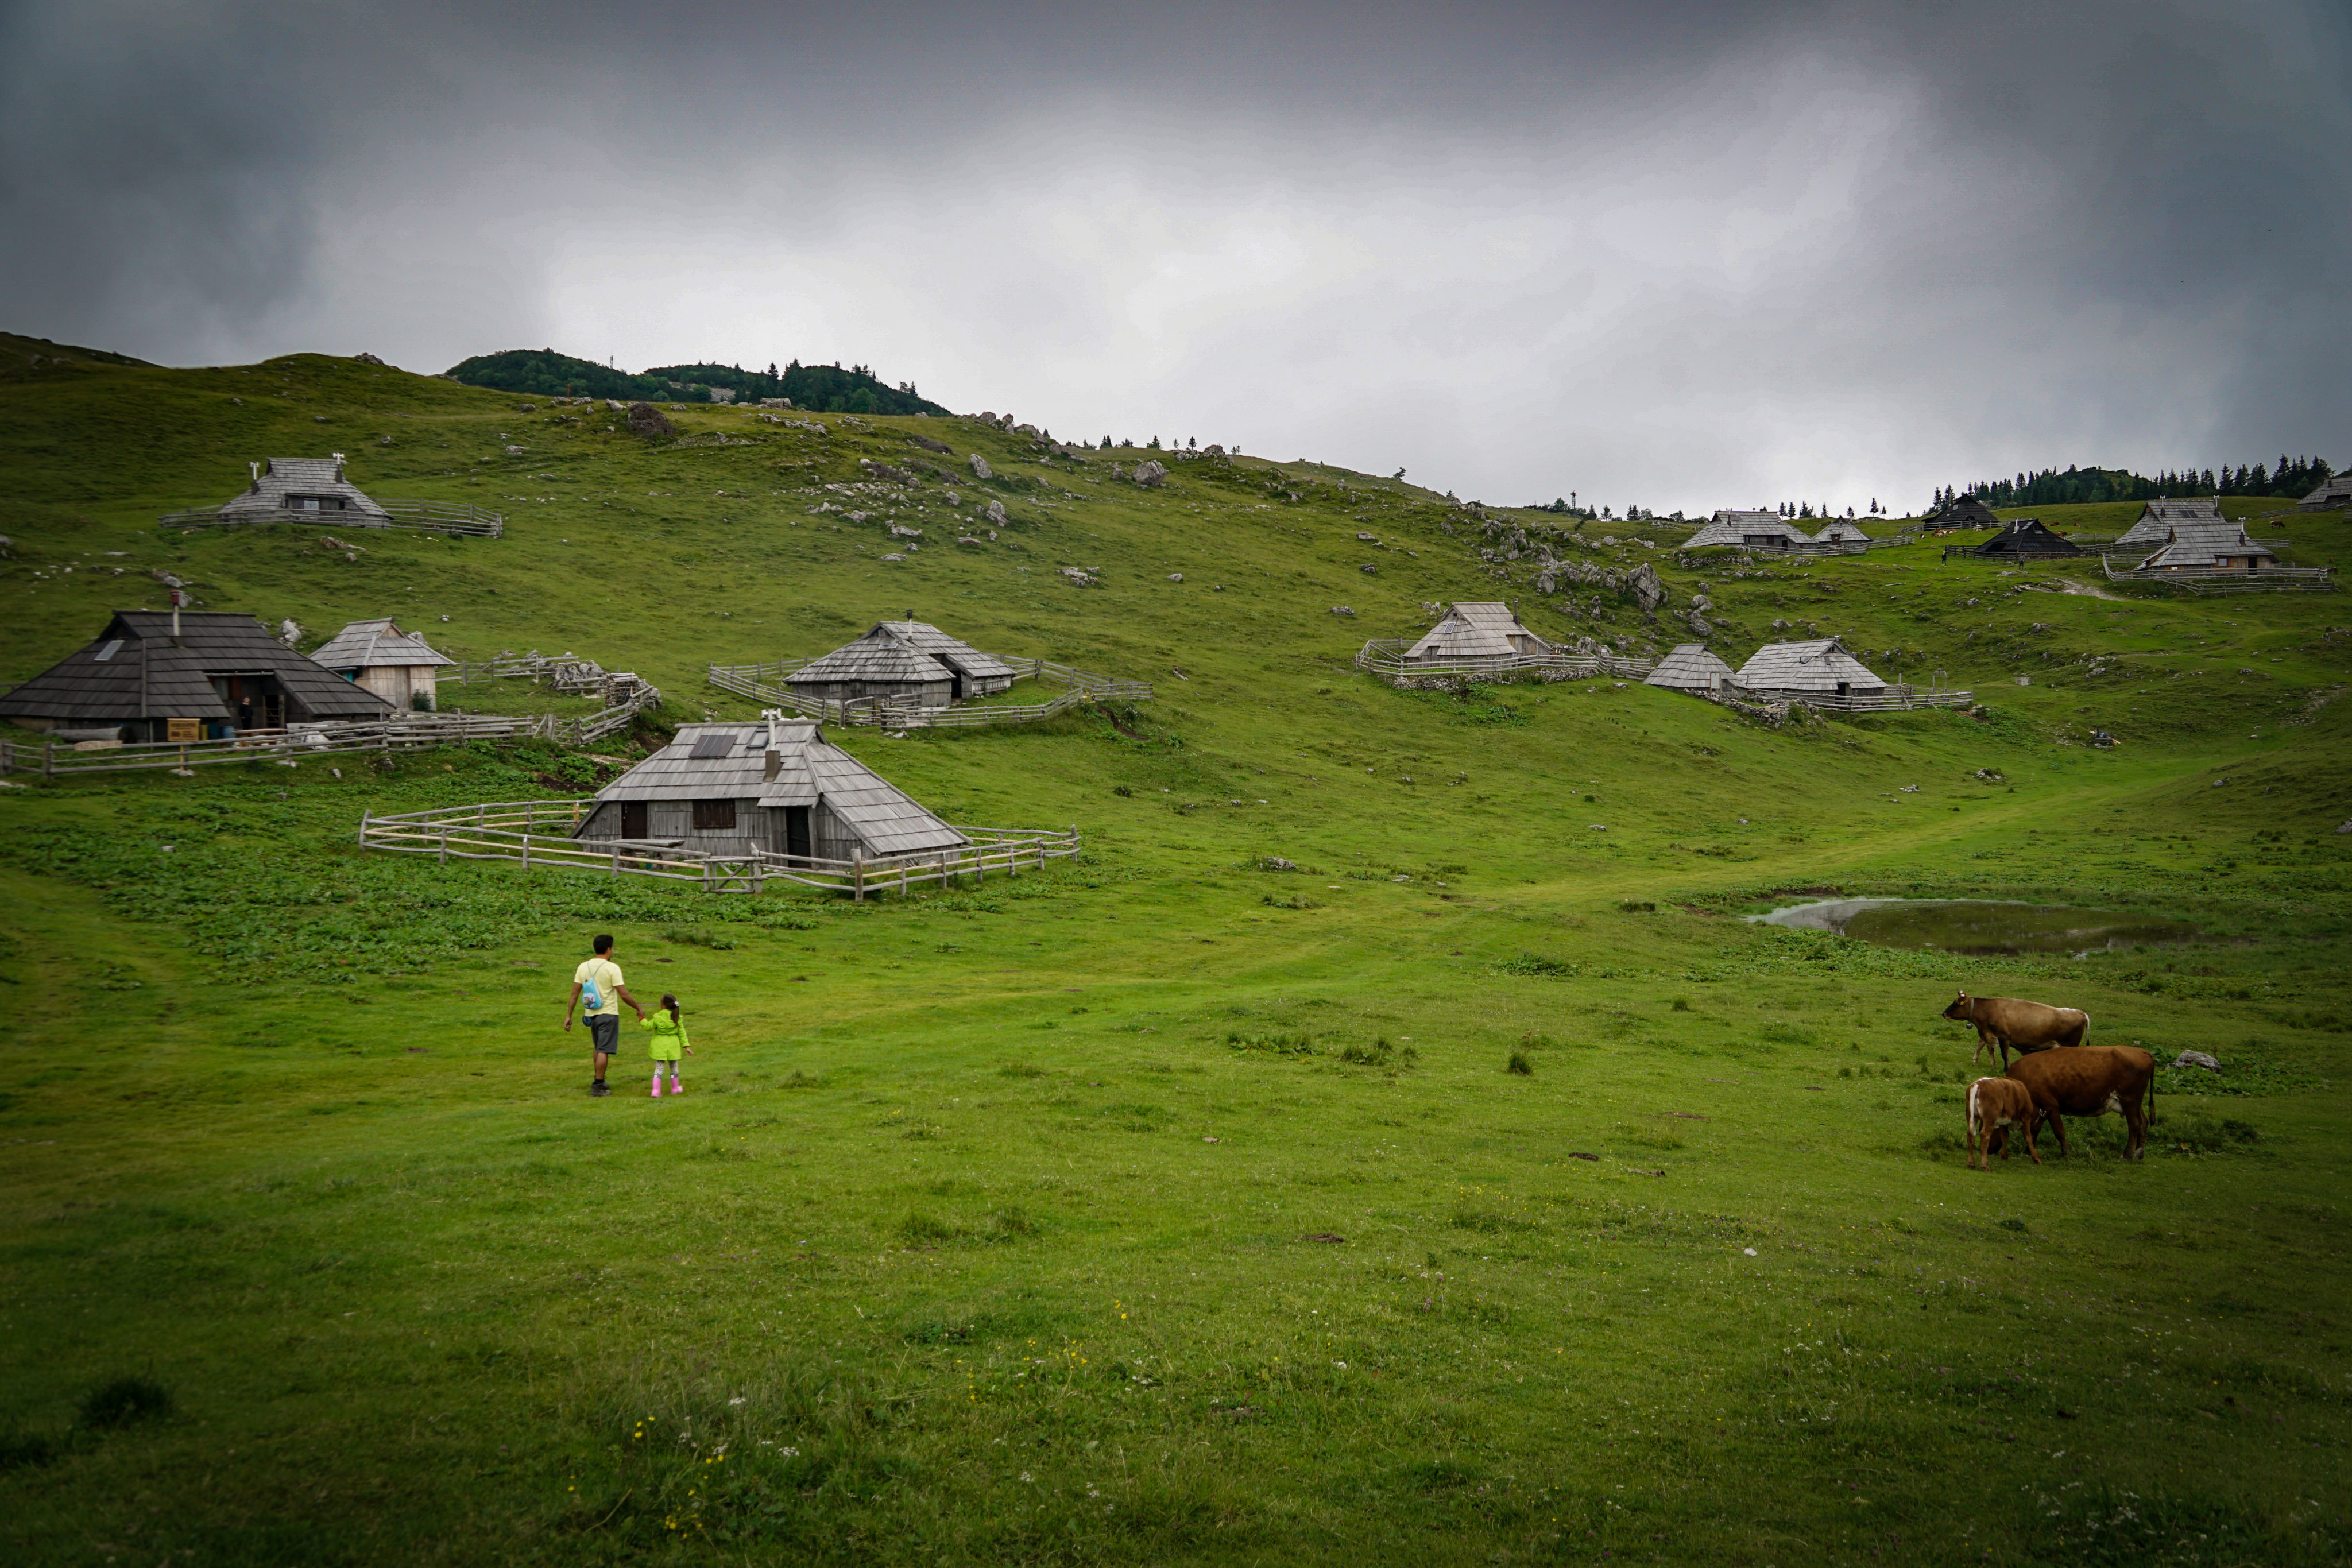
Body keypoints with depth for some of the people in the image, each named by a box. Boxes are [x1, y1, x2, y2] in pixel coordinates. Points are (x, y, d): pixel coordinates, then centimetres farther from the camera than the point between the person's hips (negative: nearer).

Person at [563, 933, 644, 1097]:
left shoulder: (583, 967, 3)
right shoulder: (612, 968, -13)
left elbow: (575, 993, 4)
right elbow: (624, 995, -15)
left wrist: (568, 1016, 10)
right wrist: (639, 1009, -3)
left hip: (591, 1014, 6)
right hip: (608, 1014, -6)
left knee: (598, 1049, 21)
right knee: (604, 1051, -2)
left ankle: (599, 1081, 31)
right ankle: (597, 1086, -2)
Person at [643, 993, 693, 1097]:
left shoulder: (657, 1018, -9)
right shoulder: (677, 1018, -2)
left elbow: (648, 1027, -1)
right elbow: (682, 1033, 0)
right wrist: (686, 1046, 3)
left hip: (659, 1045, -1)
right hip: (673, 1045, 1)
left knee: (659, 1068, 3)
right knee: (674, 1067, 18)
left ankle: (656, 1090, -6)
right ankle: (675, 1088, 29)